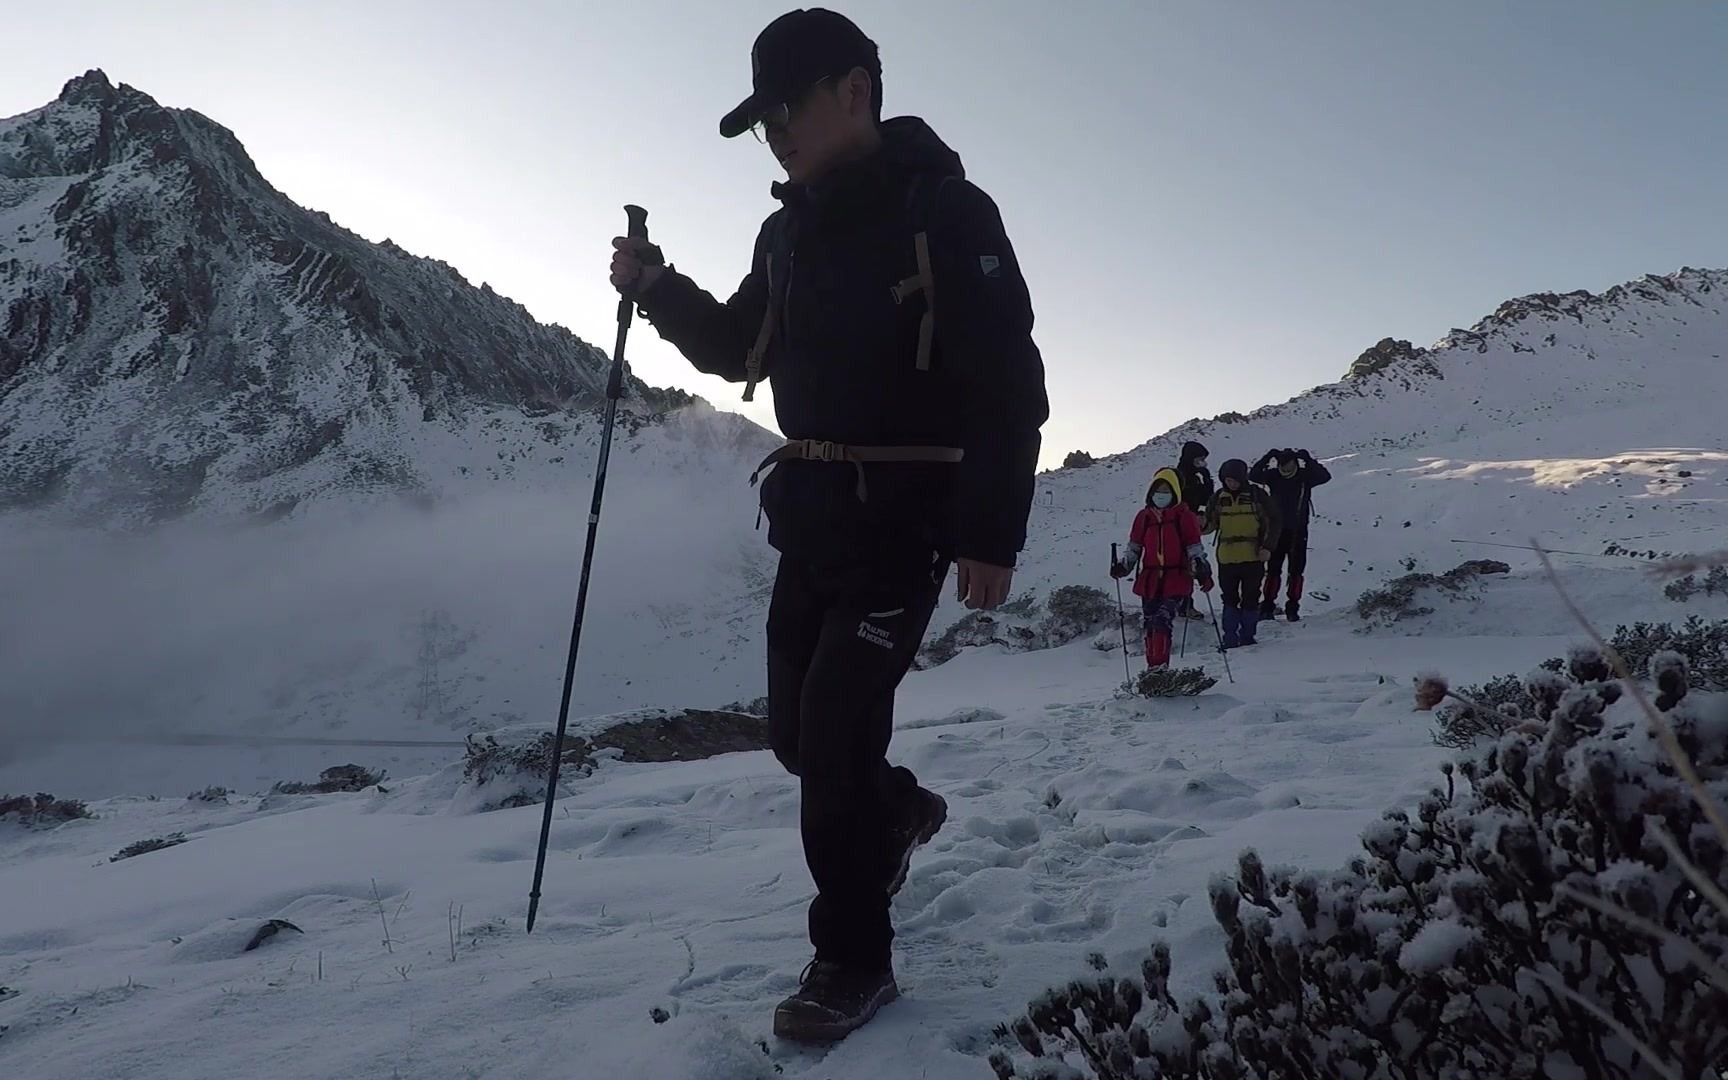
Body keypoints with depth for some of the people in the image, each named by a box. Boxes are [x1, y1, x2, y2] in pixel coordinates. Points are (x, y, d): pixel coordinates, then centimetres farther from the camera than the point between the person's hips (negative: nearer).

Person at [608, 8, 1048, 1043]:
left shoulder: (946, 210, -11)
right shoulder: (791, 231, 11)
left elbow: (1009, 384, -15)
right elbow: (741, 349, 20)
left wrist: (993, 532, -21)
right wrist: (661, 291, 3)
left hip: (906, 517, -7)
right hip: (811, 511, 7)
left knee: (836, 727, -11)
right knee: (800, 729, 14)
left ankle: (855, 958, 6)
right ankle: (901, 808, 44)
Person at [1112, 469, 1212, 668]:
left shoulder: (1184, 517, 2)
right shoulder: (1144, 517, 11)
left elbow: (1195, 548, 4)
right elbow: (1134, 547, 18)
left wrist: (1201, 569, -10)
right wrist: (1124, 566, 4)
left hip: (1176, 581, -4)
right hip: (1150, 581, 4)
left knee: (1161, 622, -20)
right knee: (1151, 626, 7)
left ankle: (1159, 668, -20)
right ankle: (1153, 668, 17)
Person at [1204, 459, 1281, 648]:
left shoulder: (1257, 495, -3)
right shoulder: (1219, 498, 5)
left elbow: (1273, 522, 3)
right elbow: (1211, 524, 12)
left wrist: (1268, 547, -6)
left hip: (1253, 557, -3)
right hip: (1226, 558, 3)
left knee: (1250, 598, 3)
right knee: (1229, 599, 6)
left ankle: (1248, 637, 13)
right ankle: (1230, 639, 11)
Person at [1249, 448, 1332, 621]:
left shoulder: (1305, 476, -5)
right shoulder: (1273, 476, -3)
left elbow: (1325, 476, -18)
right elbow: (1253, 476, -14)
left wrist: (1308, 460, -25)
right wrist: (1267, 458, -23)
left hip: (1298, 531, 0)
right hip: (1277, 530, 0)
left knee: (1297, 571, 2)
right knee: (1273, 569, 0)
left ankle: (1292, 608, 8)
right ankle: (1267, 606, 5)